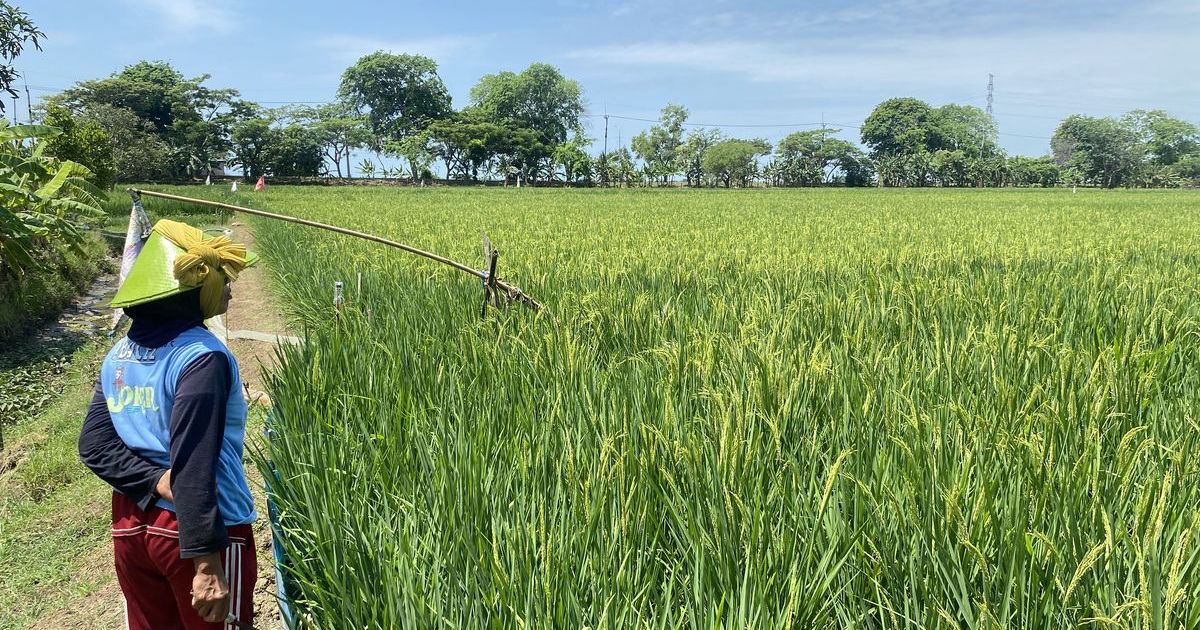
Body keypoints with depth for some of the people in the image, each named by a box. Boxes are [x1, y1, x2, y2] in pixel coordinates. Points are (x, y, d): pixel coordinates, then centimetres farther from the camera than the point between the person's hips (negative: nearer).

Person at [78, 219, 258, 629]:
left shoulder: (120, 354, 3)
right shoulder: (201, 357, -22)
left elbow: (93, 445, 0)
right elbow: (193, 468, -26)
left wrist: (156, 483, -11)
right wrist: (207, 563, -24)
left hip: (131, 526, 7)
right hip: (199, 531, -7)